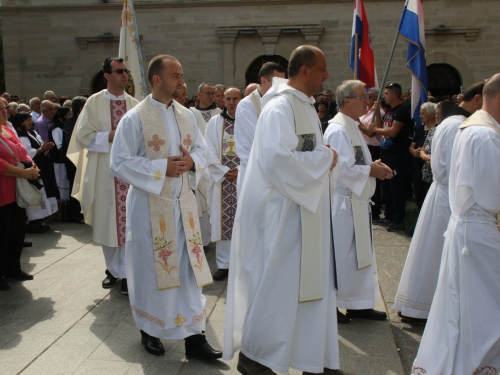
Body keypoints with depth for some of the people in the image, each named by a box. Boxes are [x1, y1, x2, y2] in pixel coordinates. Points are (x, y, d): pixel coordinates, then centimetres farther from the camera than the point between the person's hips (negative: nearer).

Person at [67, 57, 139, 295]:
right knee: (107, 221, 8)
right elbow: (83, 134, -3)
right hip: (104, 171, 0)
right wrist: (110, 137, -14)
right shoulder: (94, 102, 1)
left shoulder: (135, 104, 6)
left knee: (129, 221, -2)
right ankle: (112, 269, 25)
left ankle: (126, 272, 7)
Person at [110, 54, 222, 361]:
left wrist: (191, 161, -9)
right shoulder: (135, 118, -10)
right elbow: (120, 162, -11)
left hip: (183, 202, 5)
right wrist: (162, 168, -17)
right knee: (151, 268, 8)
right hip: (150, 203, -4)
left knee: (188, 266, 4)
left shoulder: (186, 116, 6)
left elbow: (201, 149, 14)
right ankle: (150, 332, 28)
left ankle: (194, 336, 13)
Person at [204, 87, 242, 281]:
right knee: (222, 221, 3)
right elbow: (210, 151, 2)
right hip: (222, 179, 1)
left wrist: (241, 169, -12)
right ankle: (223, 264, 11)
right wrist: (224, 171, -9)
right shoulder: (214, 122, 7)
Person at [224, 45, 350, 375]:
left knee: (312, 284, 13)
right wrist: (325, 157, -17)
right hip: (282, 212, -9)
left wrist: (326, 157, 2)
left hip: (307, 211, 10)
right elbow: (277, 159, -28)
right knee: (275, 285, 2)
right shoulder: (280, 107, -16)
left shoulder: (306, 106, 15)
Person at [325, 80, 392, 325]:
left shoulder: (352, 127, 15)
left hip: (357, 202, 10)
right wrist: (371, 171, -13)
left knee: (359, 255, 15)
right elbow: (341, 168, -25)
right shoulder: (338, 130, -18)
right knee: (340, 256, 0)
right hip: (343, 204, -10)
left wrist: (374, 167, 4)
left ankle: (358, 304, 27)